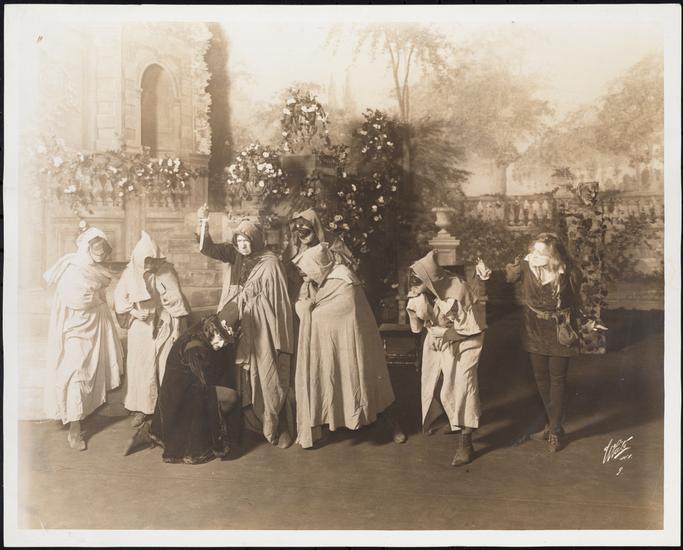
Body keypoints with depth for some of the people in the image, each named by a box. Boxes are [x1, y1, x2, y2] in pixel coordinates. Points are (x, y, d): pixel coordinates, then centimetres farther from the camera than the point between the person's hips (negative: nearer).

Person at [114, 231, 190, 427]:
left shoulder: (166, 271, -9)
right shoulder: (130, 273, -4)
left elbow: (175, 301, -7)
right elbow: (119, 299, 3)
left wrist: (177, 327, -9)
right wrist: (133, 312, -13)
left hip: (164, 326, -1)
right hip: (140, 328, 1)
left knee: (167, 366, 2)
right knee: (140, 366, 4)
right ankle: (140, 408, 16)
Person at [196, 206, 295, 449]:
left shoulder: (270, 262, -8)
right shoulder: (234, 256, 6)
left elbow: (280, 300, -8)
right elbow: (209, 248, -7)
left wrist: (279, 338, -10)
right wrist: (204, 223, -23)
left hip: (264, 329, -5)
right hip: (240, 326, 5)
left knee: (269, 377, 0)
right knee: (245, 377, 11)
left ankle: (280, 427, 11)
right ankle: (253, 422, 25)